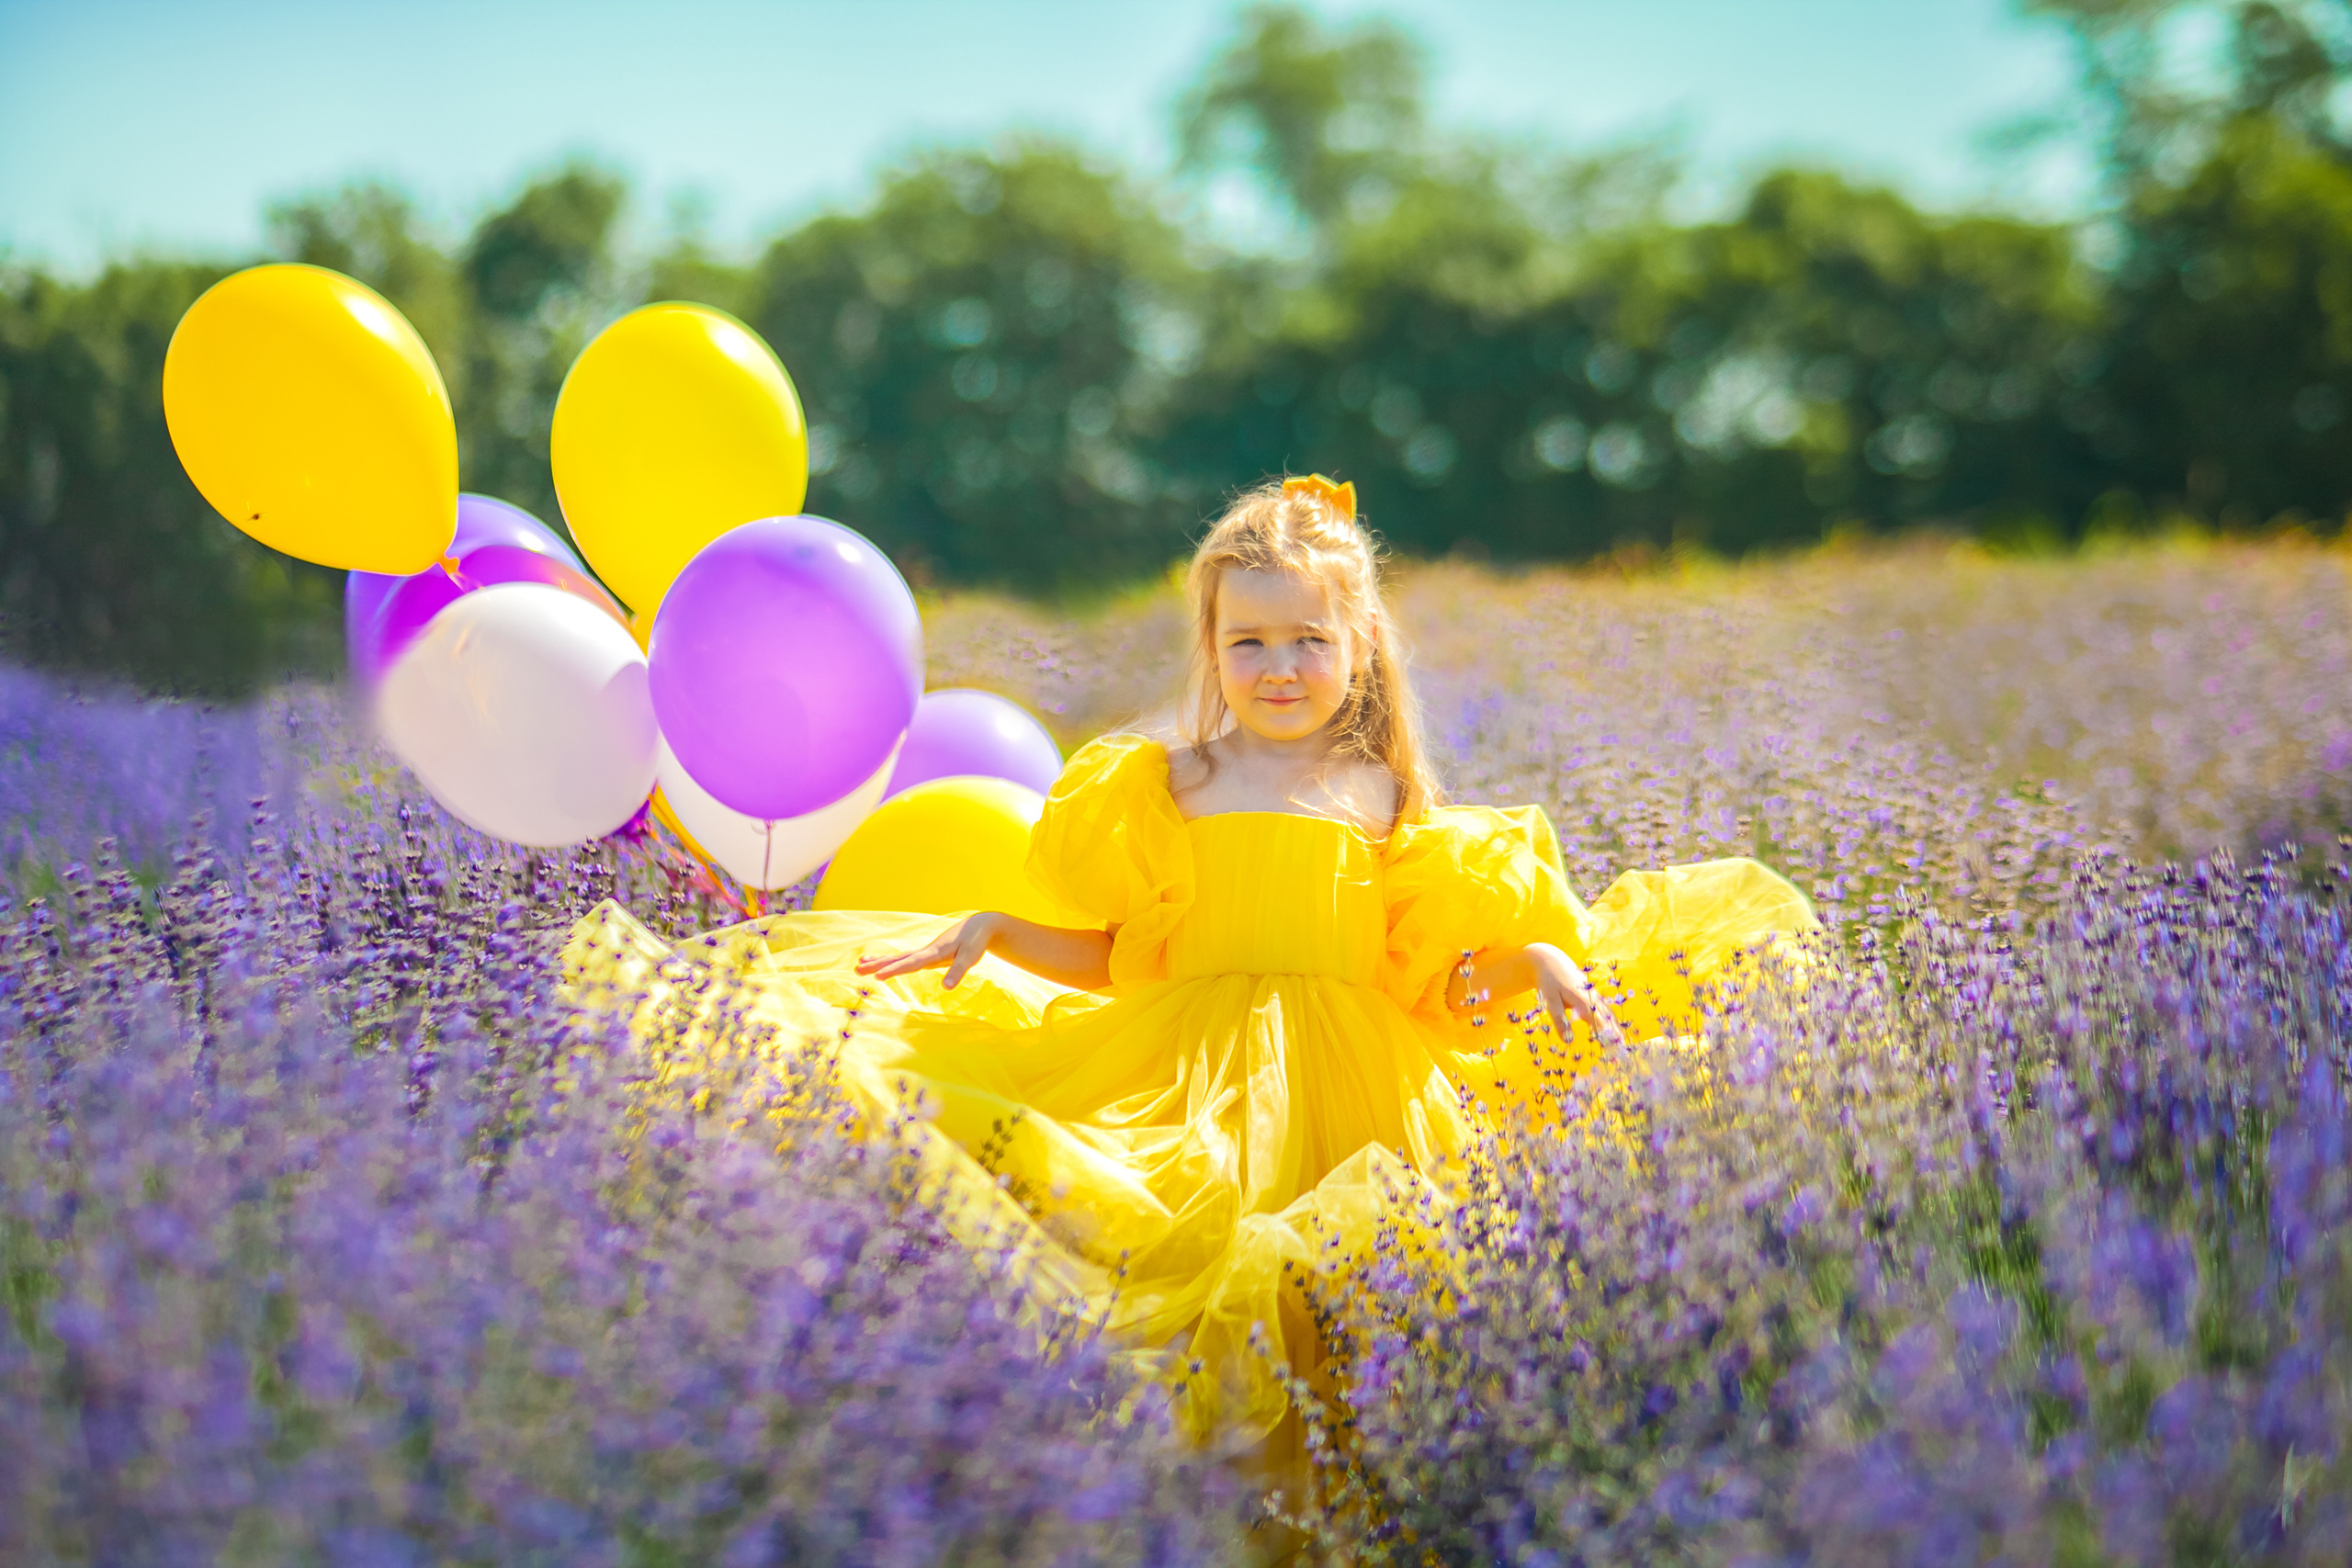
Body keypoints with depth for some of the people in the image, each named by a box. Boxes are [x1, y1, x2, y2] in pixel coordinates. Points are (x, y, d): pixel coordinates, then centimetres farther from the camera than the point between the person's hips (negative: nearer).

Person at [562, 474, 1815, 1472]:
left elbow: (1432, 964, 12)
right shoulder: (1164, 788, 12)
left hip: (1348, 1072, 0)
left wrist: (1535, 962, -5)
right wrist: (982, 934, 4)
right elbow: (1108, 950, 15)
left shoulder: (1384, 799, 12)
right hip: (1181, 1061, 0)